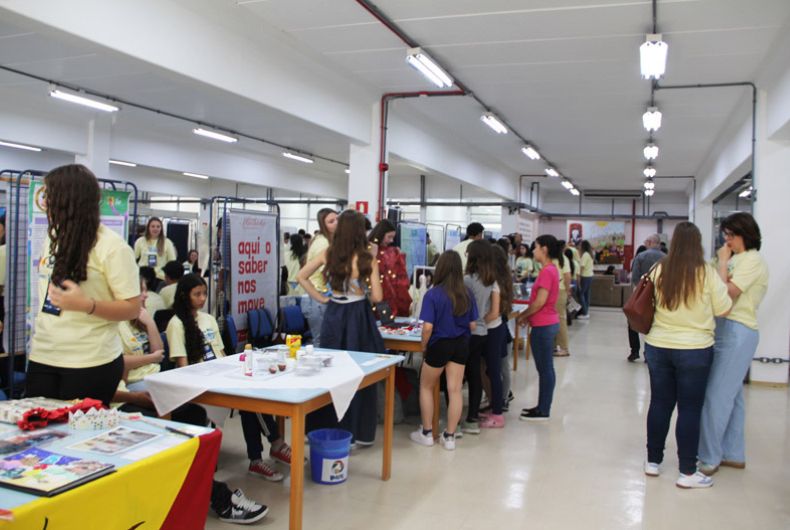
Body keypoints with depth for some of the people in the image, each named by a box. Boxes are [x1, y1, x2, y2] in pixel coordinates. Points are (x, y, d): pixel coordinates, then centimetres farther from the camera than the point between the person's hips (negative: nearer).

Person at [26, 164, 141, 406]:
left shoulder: (111, 245, -13)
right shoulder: (54, 239, 9)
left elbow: (132, 308, -14)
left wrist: (86, 305, -27)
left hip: (90, 364, -7)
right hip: (42, 357, 7)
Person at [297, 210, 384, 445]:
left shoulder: (329, 253, 1)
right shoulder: (367, 258, -10)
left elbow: (301, 276, 4)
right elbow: (377, 297, -10)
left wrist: (320, 298, 7)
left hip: (333, 316, 4)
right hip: (359, 317, -4)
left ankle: (324, 427, 25)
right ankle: (357, 431, 16)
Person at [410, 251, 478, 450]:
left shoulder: (433, 294, -17)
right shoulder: (467, 294, -4)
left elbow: (428, 327, -20)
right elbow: (473, 325, 2)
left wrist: (424, 346, -3)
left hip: (439, 345, -4)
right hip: (461, 345, 4)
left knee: (426, 388, 16)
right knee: (455, 391, 8)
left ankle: (426, 433, 23)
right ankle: (449, 437, 15)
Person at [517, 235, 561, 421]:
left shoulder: (546, 271, -19)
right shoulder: (551, 269, 12)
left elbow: (540, 302, -22)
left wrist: (522, 316, -9)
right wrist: (526, 314, 11)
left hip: (543, 326, -10)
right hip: (548, 323, 10)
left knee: (544, 369, -1)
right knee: (546, 368, 14)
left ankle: (543, 411, 7)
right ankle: (542, 407, 23)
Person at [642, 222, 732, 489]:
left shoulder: (658, 270, -3)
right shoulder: (706, 273, -12)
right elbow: (723, 309, -3)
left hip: (658, 347, 3)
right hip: (694, 349, -3)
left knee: (660, 403, 13)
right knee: (690, 409, 5)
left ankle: (653, 461, 24)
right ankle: (687, 472, 13)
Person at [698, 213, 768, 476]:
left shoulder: (752, 260, -11)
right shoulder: (737, 259, 14)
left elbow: (726, 292, -19)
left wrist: (722, 261, -10)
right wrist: (724, 262, 1)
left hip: (738, 332, -9)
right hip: (725, 329, 9)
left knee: (717, 396, -6)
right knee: (731, 395, 14)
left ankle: (709, 458, 3)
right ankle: (733, 454, 24)